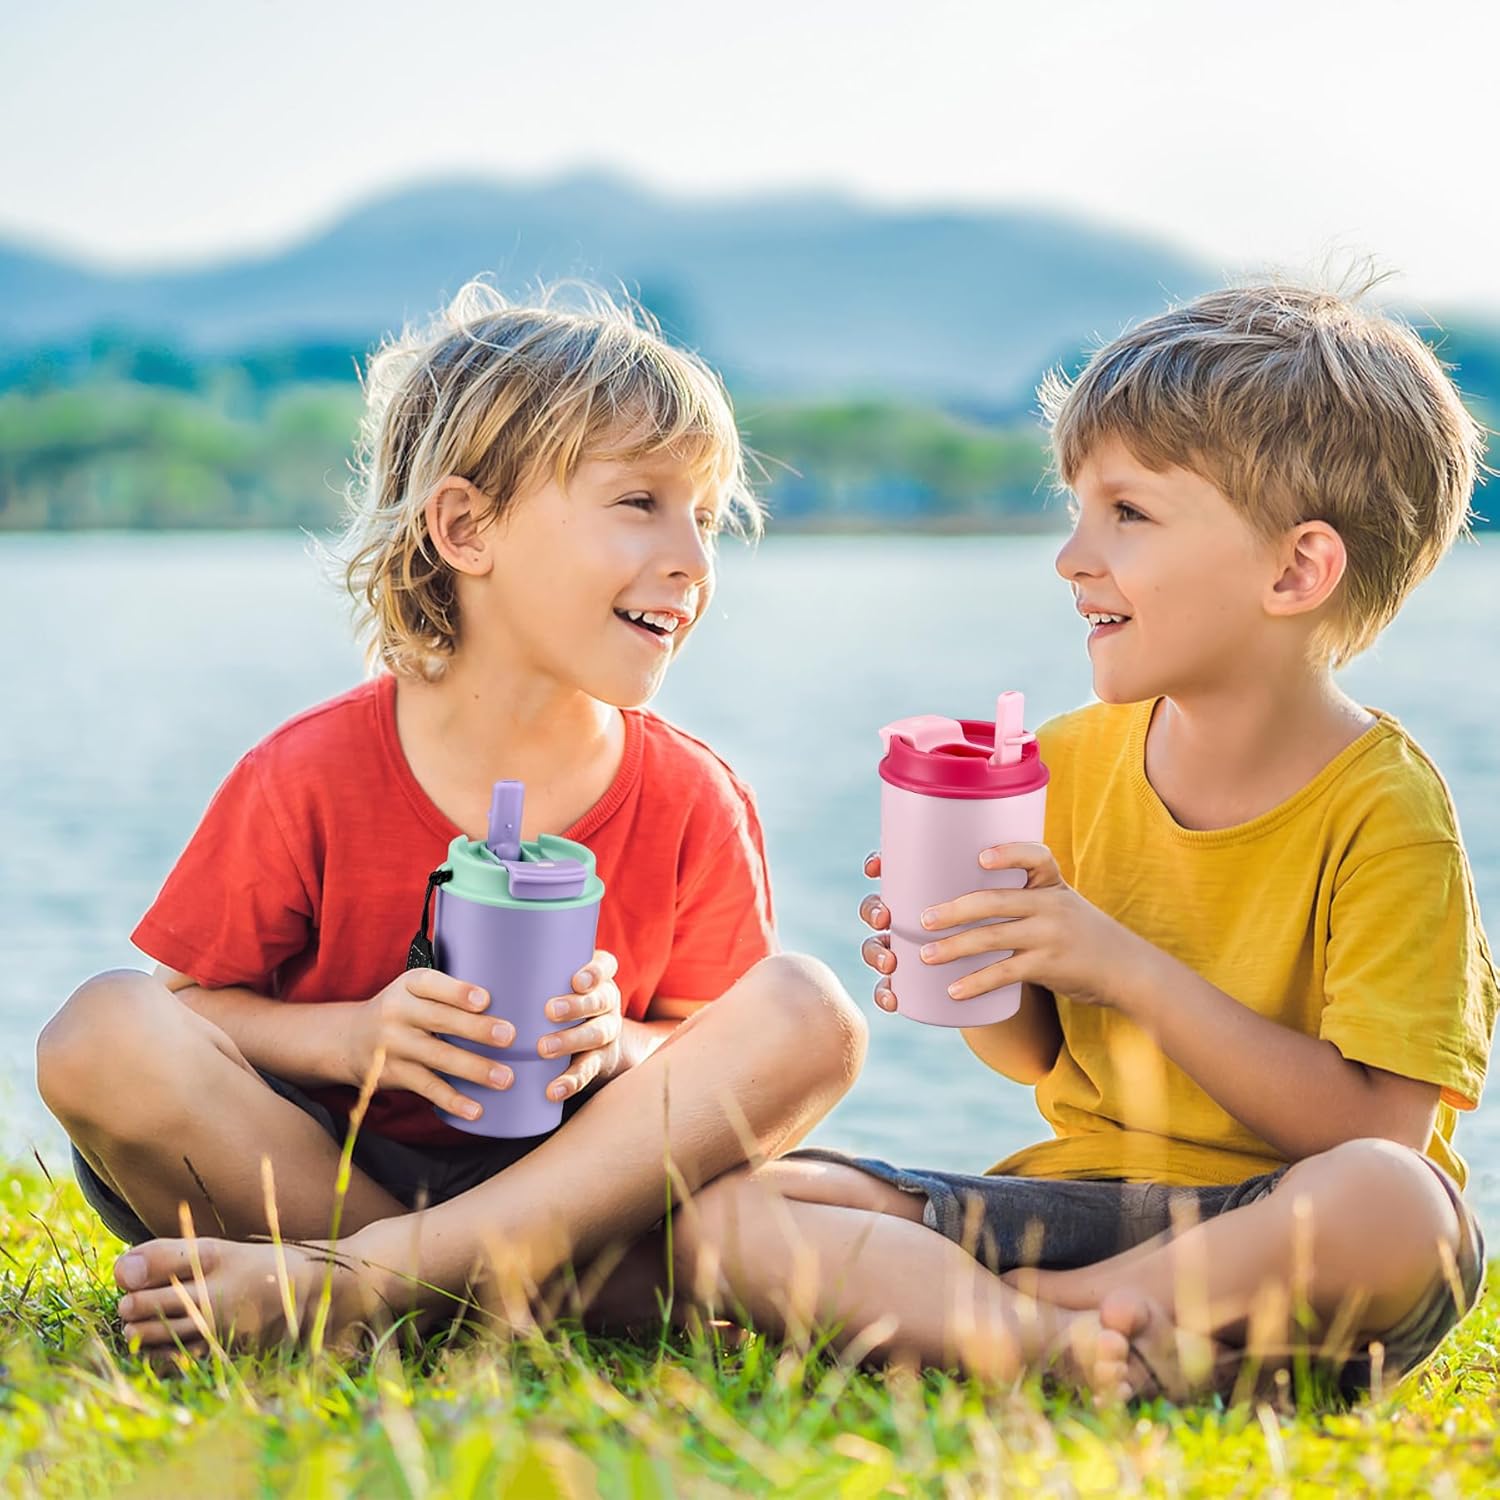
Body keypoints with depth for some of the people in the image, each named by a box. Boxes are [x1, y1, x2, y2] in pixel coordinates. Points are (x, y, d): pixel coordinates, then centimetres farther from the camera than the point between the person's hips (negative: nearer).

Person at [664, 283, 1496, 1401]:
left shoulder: (1383, 808, -10)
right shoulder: (1070, 764, 5)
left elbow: (1375, 1129, -18)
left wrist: (1126, 968, -22)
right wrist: (980, 984, -8)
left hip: (1278, 1227, -4)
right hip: (1082, 1196, 5)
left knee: (1396, 1207, -41)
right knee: (727, 1211, -16)